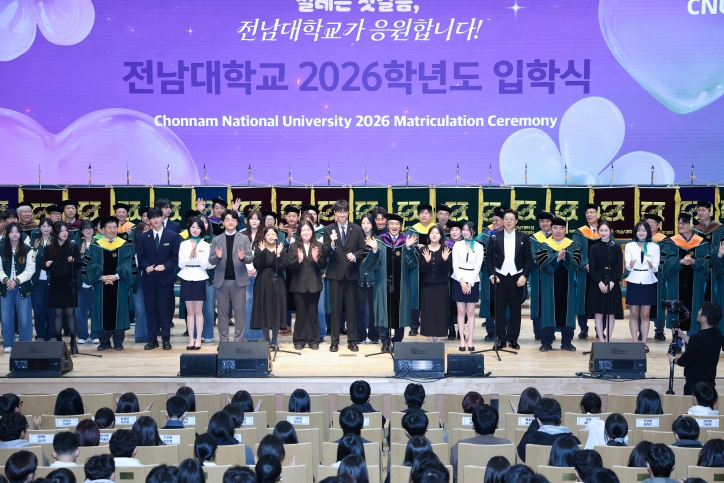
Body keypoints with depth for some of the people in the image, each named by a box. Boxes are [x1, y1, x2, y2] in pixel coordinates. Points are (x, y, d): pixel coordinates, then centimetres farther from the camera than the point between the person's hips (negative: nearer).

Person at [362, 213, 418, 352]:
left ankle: (397, 342, 15)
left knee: (399, 311, 6)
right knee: (384, 311, 2)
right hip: (384, 283, 0)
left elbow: (413, 263, -8)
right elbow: (371, 265, -5)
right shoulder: (379, 241, 1)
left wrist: (408, 248, -22)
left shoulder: (407, 241, 2)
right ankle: (385, 342, 11)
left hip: (401, 284, 1)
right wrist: (374, 250, -23)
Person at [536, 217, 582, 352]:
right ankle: (546, 342, 5)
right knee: (549, 311, 0)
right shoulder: (544, 246, 1)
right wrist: (557, 257, -27)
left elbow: (575, 264, -9)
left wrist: (565, 257, -28)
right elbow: (543, 265, -12)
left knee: (567, 311, 4)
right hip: (549, 285, -1)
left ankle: (566, 342, 11)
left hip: (567, 285, 1)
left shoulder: (573, 246, 5)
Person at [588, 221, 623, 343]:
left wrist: (612, 282, -12)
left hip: (613, 283, 1)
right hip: (597, 284, -1)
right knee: (598, 312, -2)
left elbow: (619, 268, 2)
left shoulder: (616, 248, 6)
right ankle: (601, 340, 1)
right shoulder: (594, 248, 4)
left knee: (611, 313, 0)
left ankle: (608, 339, 5)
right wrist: (600, 282, -14)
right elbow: (591, 268, -2)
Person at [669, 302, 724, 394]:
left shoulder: (698, 338, -26)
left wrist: (674, 360, 4)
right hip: (710, 381, 8)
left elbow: (683, 361, -16)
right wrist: (682, 335, 16)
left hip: (695, 383, -8)